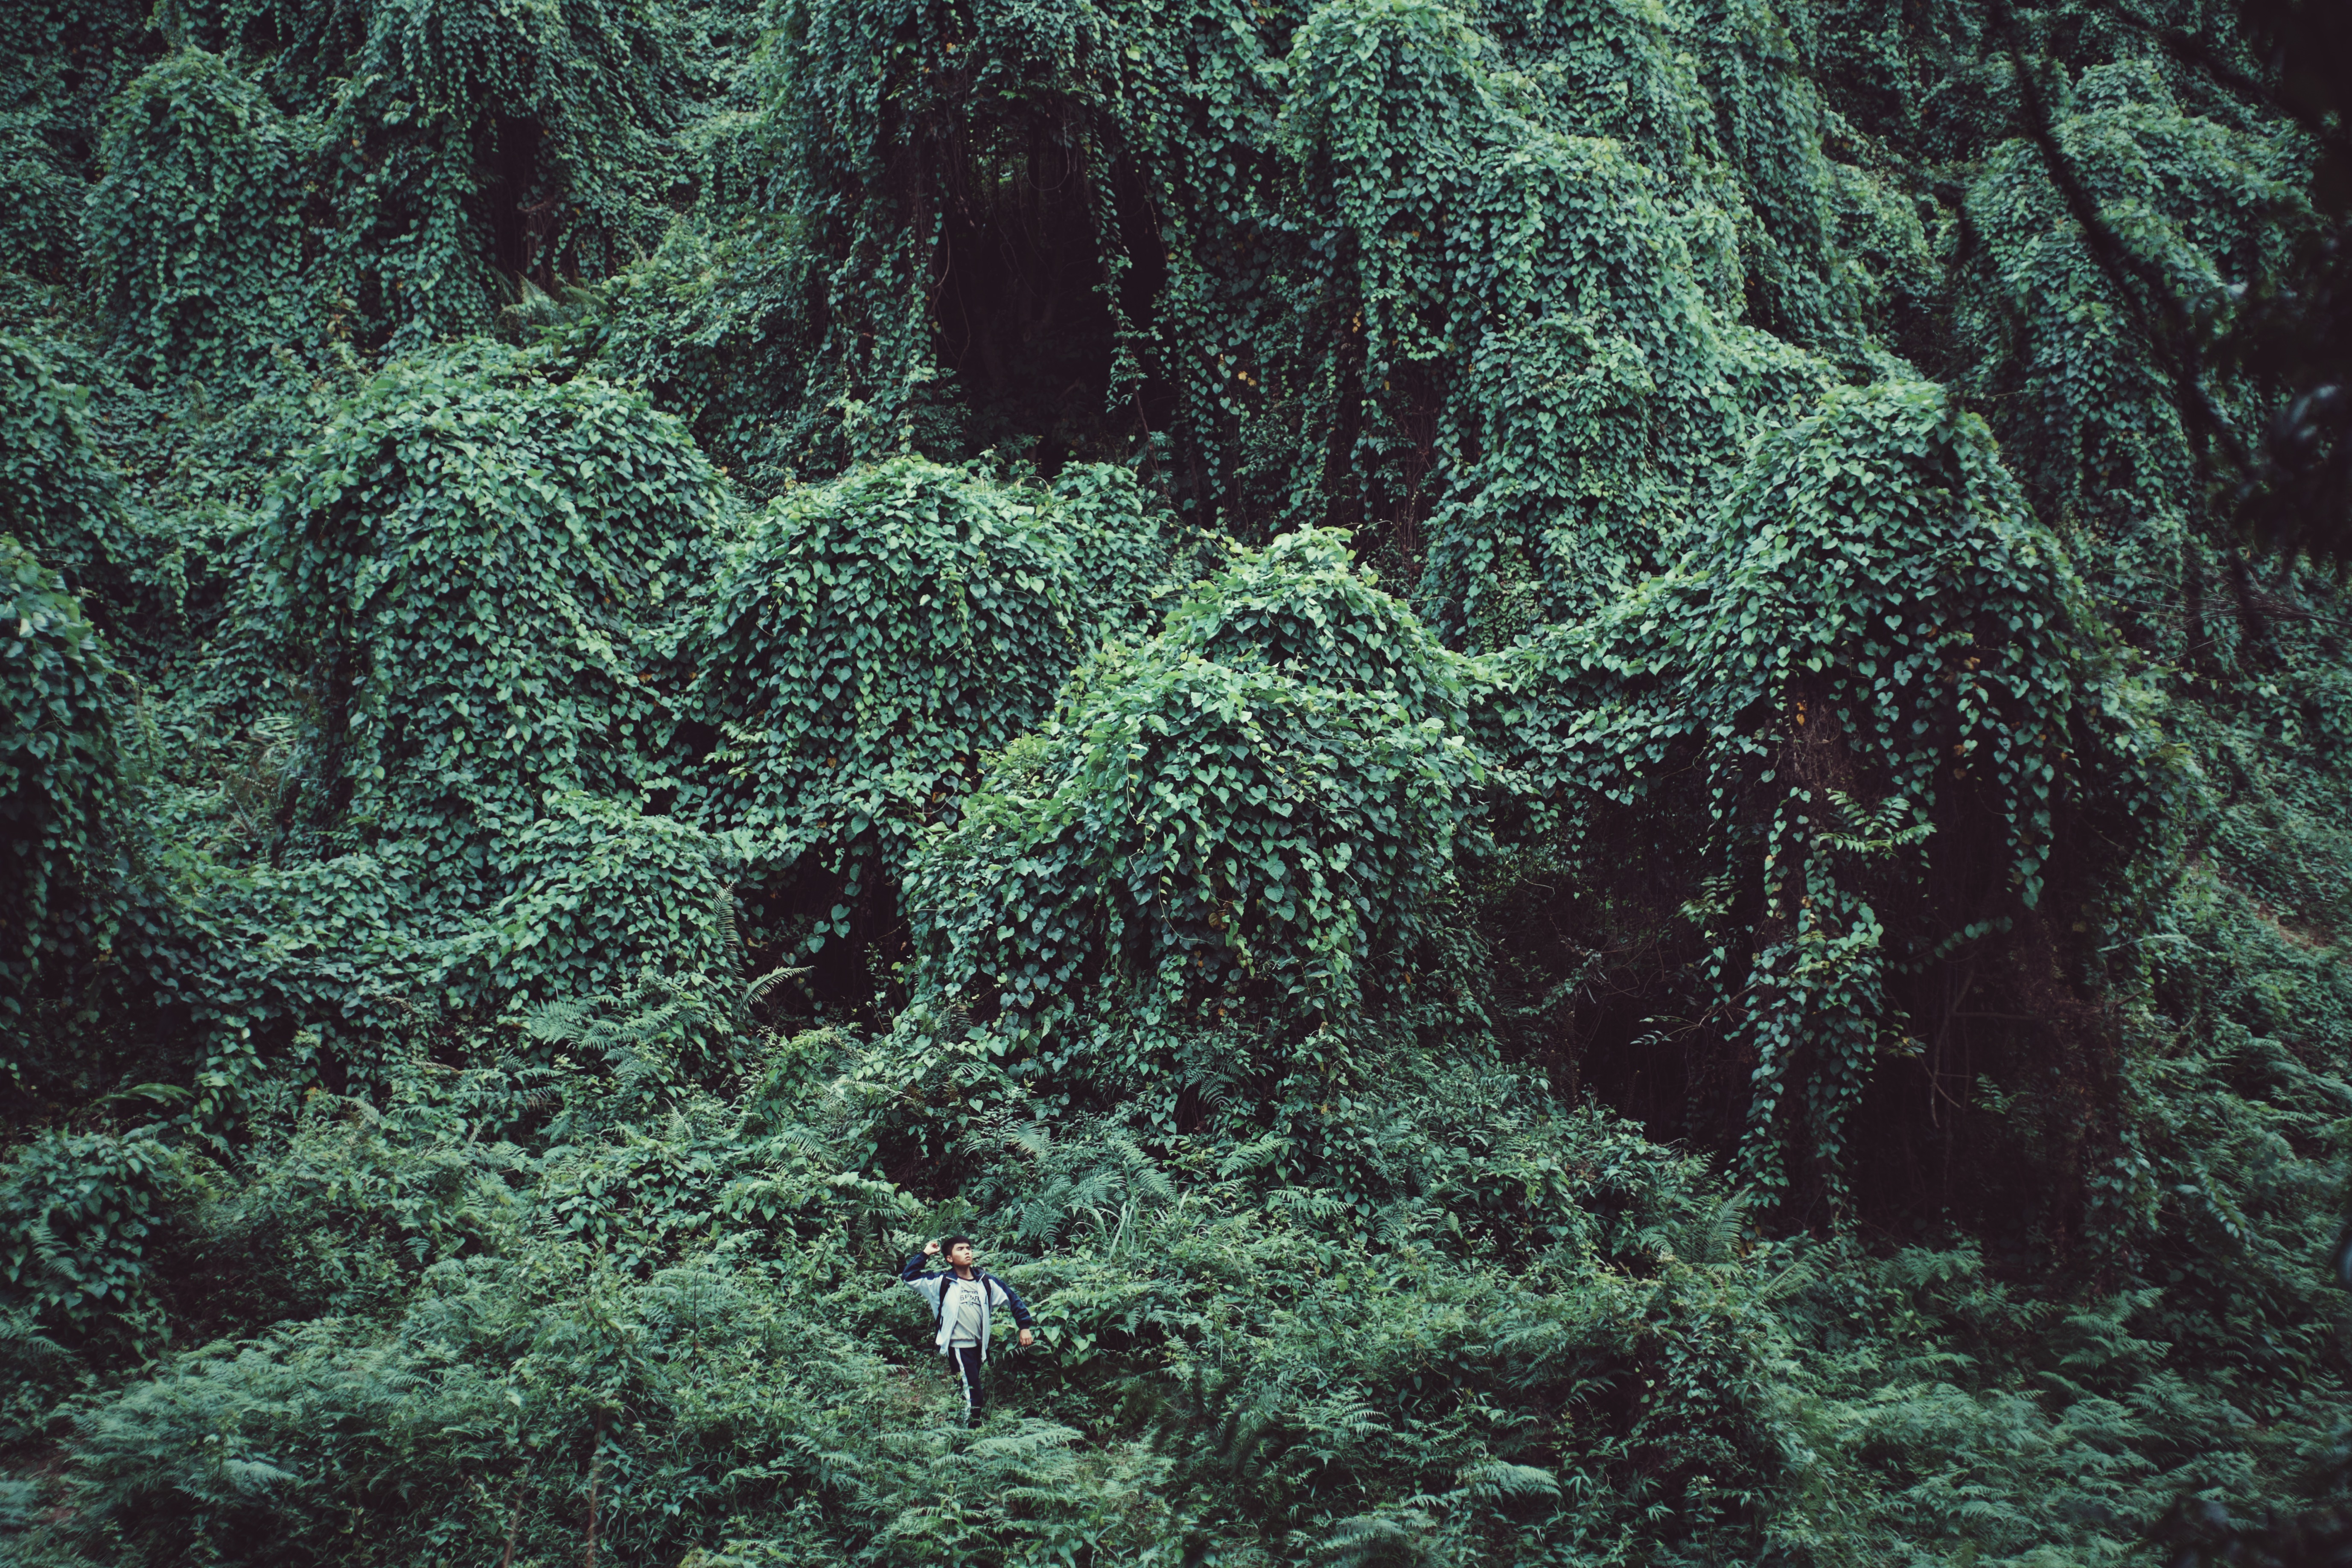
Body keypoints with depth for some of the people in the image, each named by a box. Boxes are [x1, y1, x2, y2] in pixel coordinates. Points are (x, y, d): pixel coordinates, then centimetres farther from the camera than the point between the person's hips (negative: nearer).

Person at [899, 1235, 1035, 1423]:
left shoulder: (985, 1281, 6)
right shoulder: (943, 1282, -3)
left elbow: (1012, 1299, 11)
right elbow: (908, 1277, -6)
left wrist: (1025, 1326, 5)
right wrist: (925, 1254, -7)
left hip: (979, 1346, 5)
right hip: (959, 1348, -5)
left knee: (971, 1394, 15)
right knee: (973, 1396, -10)